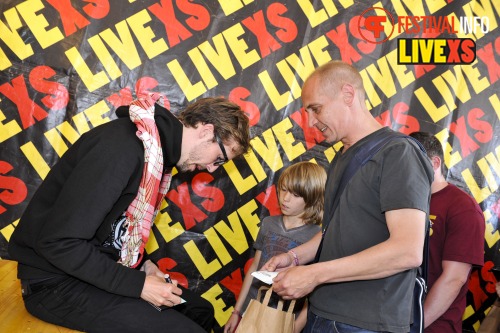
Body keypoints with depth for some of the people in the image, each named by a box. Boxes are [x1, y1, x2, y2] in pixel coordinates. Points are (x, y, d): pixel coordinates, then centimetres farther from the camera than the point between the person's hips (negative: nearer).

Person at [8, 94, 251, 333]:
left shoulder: (158, 149, 5)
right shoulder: (123, 147, -27)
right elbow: (58, 242, -28)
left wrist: (140, 264, 0)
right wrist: (137, 285, -22)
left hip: (98, 270, 9)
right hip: (57, 281, -9)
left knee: (201, 311, 10)